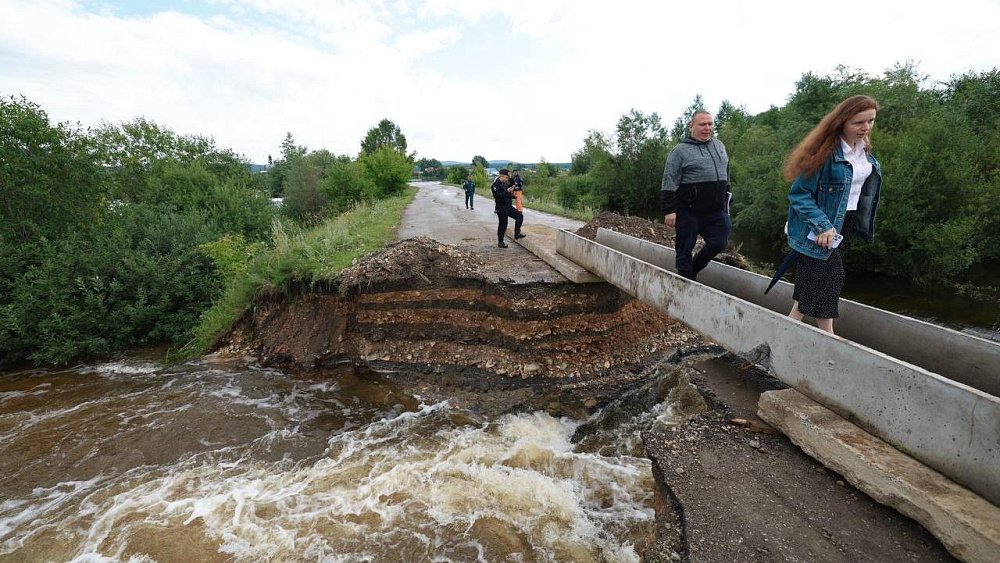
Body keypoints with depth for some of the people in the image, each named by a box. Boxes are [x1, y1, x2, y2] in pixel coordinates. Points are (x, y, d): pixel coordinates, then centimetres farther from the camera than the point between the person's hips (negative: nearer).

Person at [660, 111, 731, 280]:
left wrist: (726, 199, 20)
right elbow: (669, 183, -11)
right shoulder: (680, 150, -5)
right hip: (688, 211, -5)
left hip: (716, 210, 6)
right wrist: (669, 210, -16)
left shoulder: (719, 145, 14)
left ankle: (693, 269, 24)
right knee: (685, 250, 3)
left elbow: (726, 174, 23)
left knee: (718, 243, 0)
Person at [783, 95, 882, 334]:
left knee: (813, 279, 12)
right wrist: (822, 225, -29)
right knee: (827, 279, -3)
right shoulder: (825, 152, -19)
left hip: (846, 223, 8)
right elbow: (798, 193, -21)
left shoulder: (863, 149, 6)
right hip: (820, 229, -8)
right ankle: (828, 337, 10)